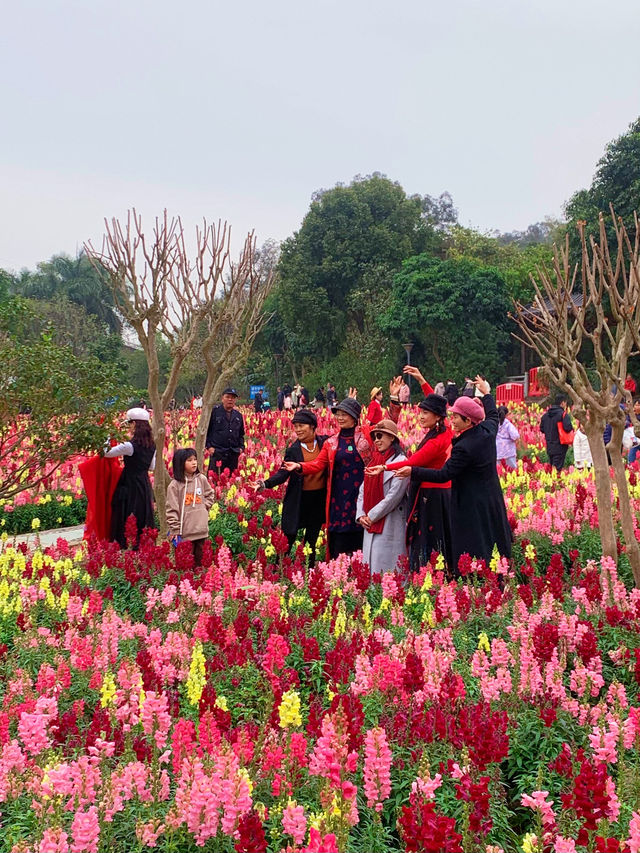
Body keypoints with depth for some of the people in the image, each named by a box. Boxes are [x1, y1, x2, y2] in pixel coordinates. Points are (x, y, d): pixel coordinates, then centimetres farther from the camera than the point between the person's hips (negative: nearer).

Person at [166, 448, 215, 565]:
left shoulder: (202, 479, 4)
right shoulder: (174, 485, -8)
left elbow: (210, 495, 22)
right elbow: (172, 509, -7)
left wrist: (204, 507, 6)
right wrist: (175, 530, -9)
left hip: (201, 529, 4)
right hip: (184, 532, -4)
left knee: (200, 559, 13)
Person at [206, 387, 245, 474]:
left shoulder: (238, 415, 15)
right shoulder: (214, 411, 0)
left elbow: (241, 434, 25)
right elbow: (205, 430, 2)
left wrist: (241, 447, 11)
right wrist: (209, 446, -5)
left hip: (234, 454, 5)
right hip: (217, 452, -5)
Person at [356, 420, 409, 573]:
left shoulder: (400, 461, -8)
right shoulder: (374, 461, 16)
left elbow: (395, 495, -15)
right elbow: (363, 490, 16)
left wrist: (372, 515, -11)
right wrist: (361, 515, 2)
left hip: (390, 526, -7)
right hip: (370, 526, 8)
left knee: (386, 568, -8)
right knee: (370, 567, 9)